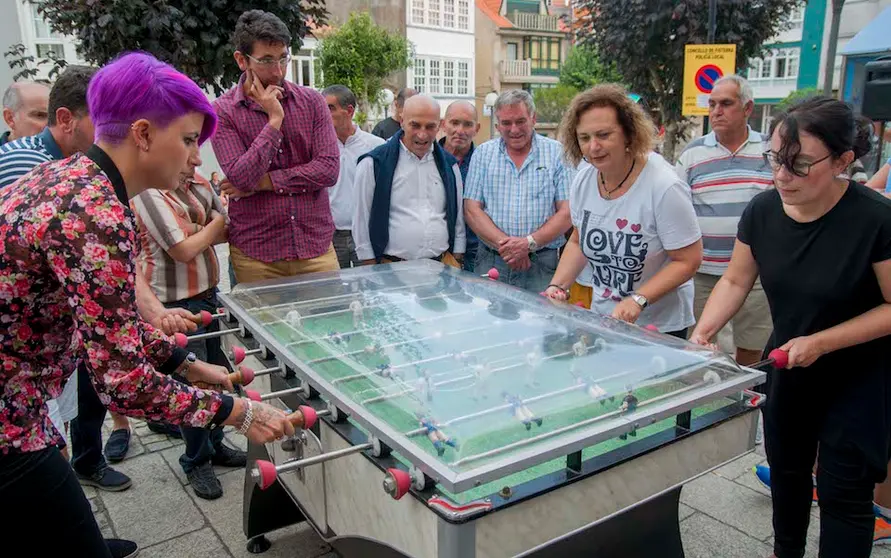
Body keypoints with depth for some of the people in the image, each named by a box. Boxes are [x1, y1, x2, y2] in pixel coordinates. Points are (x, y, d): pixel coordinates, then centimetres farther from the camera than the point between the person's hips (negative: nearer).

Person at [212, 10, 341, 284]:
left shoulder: (311, 101, 4)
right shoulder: (223, 111, -2)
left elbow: (329, 169, -6)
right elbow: (242, 178, -14)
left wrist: (264, 181, -9)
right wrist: (274, 120, -12)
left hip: (316, 246, 2)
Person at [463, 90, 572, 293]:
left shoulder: (557, 153, 3)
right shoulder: (483, 154, 9)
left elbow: (567, 212, -3)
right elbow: (471, 209, 2)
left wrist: (529, 243, -15)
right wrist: (504, 244, -12)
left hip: (541, 263, -1)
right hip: (490, 262, 2)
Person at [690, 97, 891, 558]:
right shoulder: (763, 211, -13)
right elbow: (735, 281, -3)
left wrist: (820, 342, -25)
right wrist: (701, 333, -16)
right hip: (788, 365, 5)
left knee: (842, 487, 3)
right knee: (786, 465, 21)